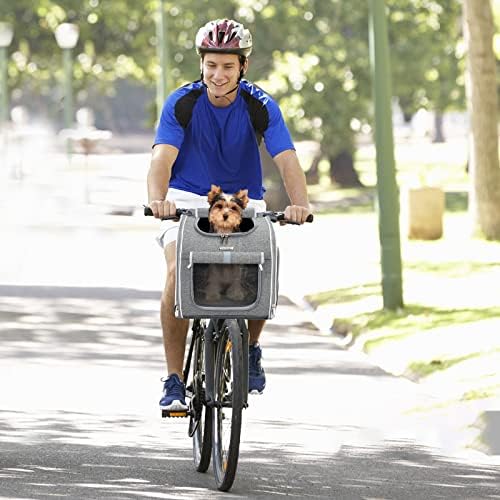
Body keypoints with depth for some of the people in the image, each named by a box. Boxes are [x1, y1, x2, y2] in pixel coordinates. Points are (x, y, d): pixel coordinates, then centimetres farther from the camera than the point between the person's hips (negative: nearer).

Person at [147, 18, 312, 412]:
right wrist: (157, 200, -46)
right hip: (187, 200, -1)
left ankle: (250, 348, 12)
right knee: (179, 276, -25)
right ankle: (174, 380, -16)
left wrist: (300, 203, -42)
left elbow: (287, 160, -22)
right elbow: (162, 158, -25)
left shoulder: (261, 107, -12)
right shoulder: (182, 104, -13)